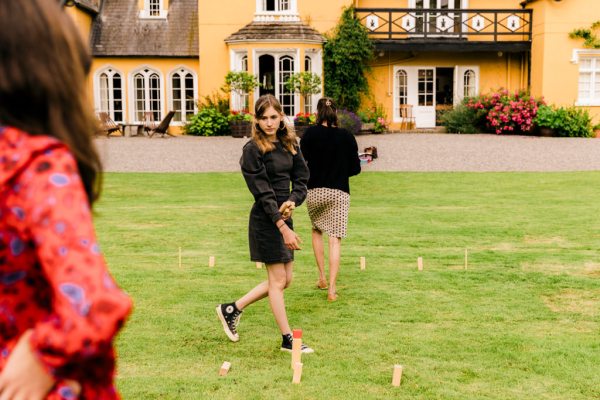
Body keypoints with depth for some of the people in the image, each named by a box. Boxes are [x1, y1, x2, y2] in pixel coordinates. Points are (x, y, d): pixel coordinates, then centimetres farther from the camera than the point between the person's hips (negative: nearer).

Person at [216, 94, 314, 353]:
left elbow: (302, 178, 10)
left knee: (284, 280, 14)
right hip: (266, 220, -8)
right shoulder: (253, 150, -12)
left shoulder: (289, 143, 9)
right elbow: (262, 192, -16)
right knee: (278, 281, 2)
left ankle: (232, 309, 27)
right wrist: (283, 226, -20)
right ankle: (288, 339, 14)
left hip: (284, 216, 8)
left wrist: (292, 201, -12)